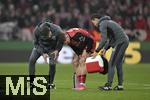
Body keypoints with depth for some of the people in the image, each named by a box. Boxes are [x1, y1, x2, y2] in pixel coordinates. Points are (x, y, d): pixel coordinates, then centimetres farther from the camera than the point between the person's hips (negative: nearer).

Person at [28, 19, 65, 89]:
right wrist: (43, 53, -24)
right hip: (40, 46, 1)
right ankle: (31, 82, -7)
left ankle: (50, 83, 2)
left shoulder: (57, 31, -36)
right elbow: (36, 43, -15)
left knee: (52, 64, -16)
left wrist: (57, 50, -19)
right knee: (31, 60, -14)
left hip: (52, 48, -1)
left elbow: (61, 41, -12)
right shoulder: (37, 31, -33)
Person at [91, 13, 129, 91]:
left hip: (120, 42, -10)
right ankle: (120, 85, 13)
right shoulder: (107, 22, 24)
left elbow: (104, 39, -17)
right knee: (118, 64, 13)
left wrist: (97, 51, -11)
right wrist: (105, 48, 16)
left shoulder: (102, 24, -7)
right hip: (124, 41, 10)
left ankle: (108, 85, -9)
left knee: (111, 64, -8)